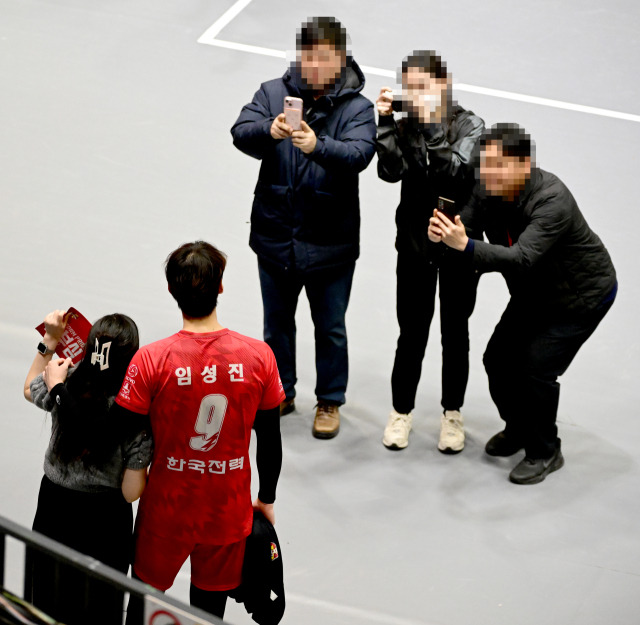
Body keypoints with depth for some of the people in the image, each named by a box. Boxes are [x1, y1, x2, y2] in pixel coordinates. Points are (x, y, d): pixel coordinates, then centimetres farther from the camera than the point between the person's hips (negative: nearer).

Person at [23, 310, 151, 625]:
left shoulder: (65, 387, -18)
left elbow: (29, 389, 9)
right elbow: (131, 492, -20)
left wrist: (49, 340, 9)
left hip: (55, 502, 2)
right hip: (106, 516, -2)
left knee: (53, 595, 24)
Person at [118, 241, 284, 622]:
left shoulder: (152, 361, -19)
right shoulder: (259, 357, -12)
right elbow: (270, 442, -2)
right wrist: (267, 500, 13)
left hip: (167, 510, -1)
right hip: (229, 512, 1)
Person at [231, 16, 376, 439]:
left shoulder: (357, 107, -8)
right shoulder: (273, 93, -2)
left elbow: (359, 153, -25)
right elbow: (241, 133, -16)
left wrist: (317, 146, -43)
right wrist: (269, 131, -38)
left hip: (330, 242, -2)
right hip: (276, 235, 2)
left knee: (331, 329, 12)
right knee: (277, 322, 19)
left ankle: (330, 402, 29)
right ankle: (280, 393, 37)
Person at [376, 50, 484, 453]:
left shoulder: (469, 126, -10)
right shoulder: (405, 126, -3)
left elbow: (455, 172, -25)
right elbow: (392, 171, -18)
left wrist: (433, 125, -30)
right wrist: (386, 123, -25)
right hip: (415, 242, 2)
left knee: (455, 331, 10)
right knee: (412, 332, 7)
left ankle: (452, 415, 26)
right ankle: (402, 411, 24)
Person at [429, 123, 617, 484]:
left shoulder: (552, 200, -37)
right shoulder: (488, 190, -14)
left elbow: (522, 258, -48)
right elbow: (465, 227, -19)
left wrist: (465, 245, -61)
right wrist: (442, 234, -44)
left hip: (584, 295, -8)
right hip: (534, 294, 8)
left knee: (537, 367, -15)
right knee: (498, 359, 7)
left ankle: (545, 453, 7)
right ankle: (518, 428, 33)